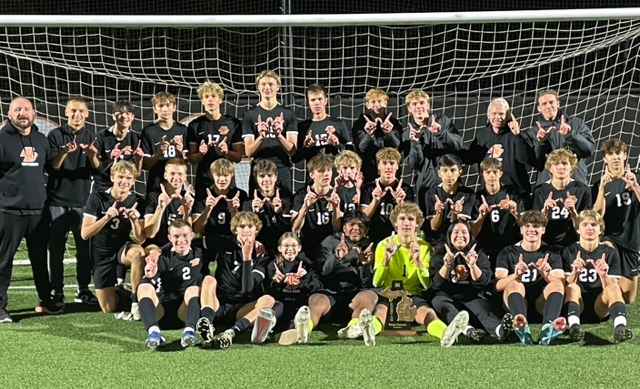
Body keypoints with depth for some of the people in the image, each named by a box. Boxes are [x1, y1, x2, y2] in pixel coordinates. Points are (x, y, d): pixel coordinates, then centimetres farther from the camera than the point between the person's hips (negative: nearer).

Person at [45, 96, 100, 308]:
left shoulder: (91, 138, 7)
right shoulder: (55, 135, 0)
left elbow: (97, 168, -1)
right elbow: (52, 166, -7)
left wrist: (92, 156, -22)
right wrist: (65, 152, -24)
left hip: (83, 200, 2)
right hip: (58, 200, -2)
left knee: (85, 247, 5)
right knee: (56, 248, 0)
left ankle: (83, 290, 14)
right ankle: (57, 292, 4)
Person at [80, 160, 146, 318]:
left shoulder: (137, 201, -9)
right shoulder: (97, 198, -14)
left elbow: (140, 239, -12)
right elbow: (84, 234, -20)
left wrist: (134, 220, -32)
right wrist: (106, 217, -35)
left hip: (123, 248, 0)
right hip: (102, 254, 0)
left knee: (138, 252, -38)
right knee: (108, 309, -2)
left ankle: (135, 300, -22)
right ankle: (119, 295, 35)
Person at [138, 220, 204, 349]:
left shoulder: (200, 255, 9)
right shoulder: (163, 257, 3)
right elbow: (145, 290, -6)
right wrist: (149, 277, -27)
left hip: (186, 310, 0)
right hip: (162, 311, 0)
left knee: (194, 289, -24)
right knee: (144, 287, -23)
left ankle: (189, 330, -50)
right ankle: (154, 332, -49)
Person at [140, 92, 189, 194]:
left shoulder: (182, 130, 3)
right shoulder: (148, 131, -2)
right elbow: (144, 165, -3)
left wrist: (180, 152, -15)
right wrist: (158, 153, -19)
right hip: (156, 185, -1)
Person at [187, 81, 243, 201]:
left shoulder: (233, 123, 4)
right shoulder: (195, 125, 6)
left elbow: (238, 158, 5)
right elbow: (192, 159, 7)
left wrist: (227, 151, -14)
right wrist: (201, 153, -13)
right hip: (203, 181, 1)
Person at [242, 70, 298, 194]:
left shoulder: (288, 114, 5)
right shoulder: (250, 115, 6)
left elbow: (292, 151, -1)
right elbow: (249, 152, -1)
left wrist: (279, 135, -19)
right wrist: (261, 137, -19)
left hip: (283, 173, 0)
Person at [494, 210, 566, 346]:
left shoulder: (551, 255, 11)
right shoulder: (508, 253, 8)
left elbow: (561, 286, -4)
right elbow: (498, 286, -7)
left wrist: (546, 274, -26)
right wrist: (516, 274, -27)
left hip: (541, 305, 1)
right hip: (515, 305, -1)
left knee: (556, 284, -25)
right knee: (515, 284, -30)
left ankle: (549, 327, -55)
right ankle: (523, 328, -61)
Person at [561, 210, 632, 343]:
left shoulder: (610, 253, 5)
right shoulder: (569, 252, 4)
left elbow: (612, 289, -1)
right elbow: (565, 287, -2)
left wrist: (604, 276, -23)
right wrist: (575, 273, -23)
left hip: (600, 309, 0)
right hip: (577, 307, 0)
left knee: (614, 288, -28)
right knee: (572, 287, -30)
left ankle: (620, 327, -54)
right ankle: (574, 326, -55)